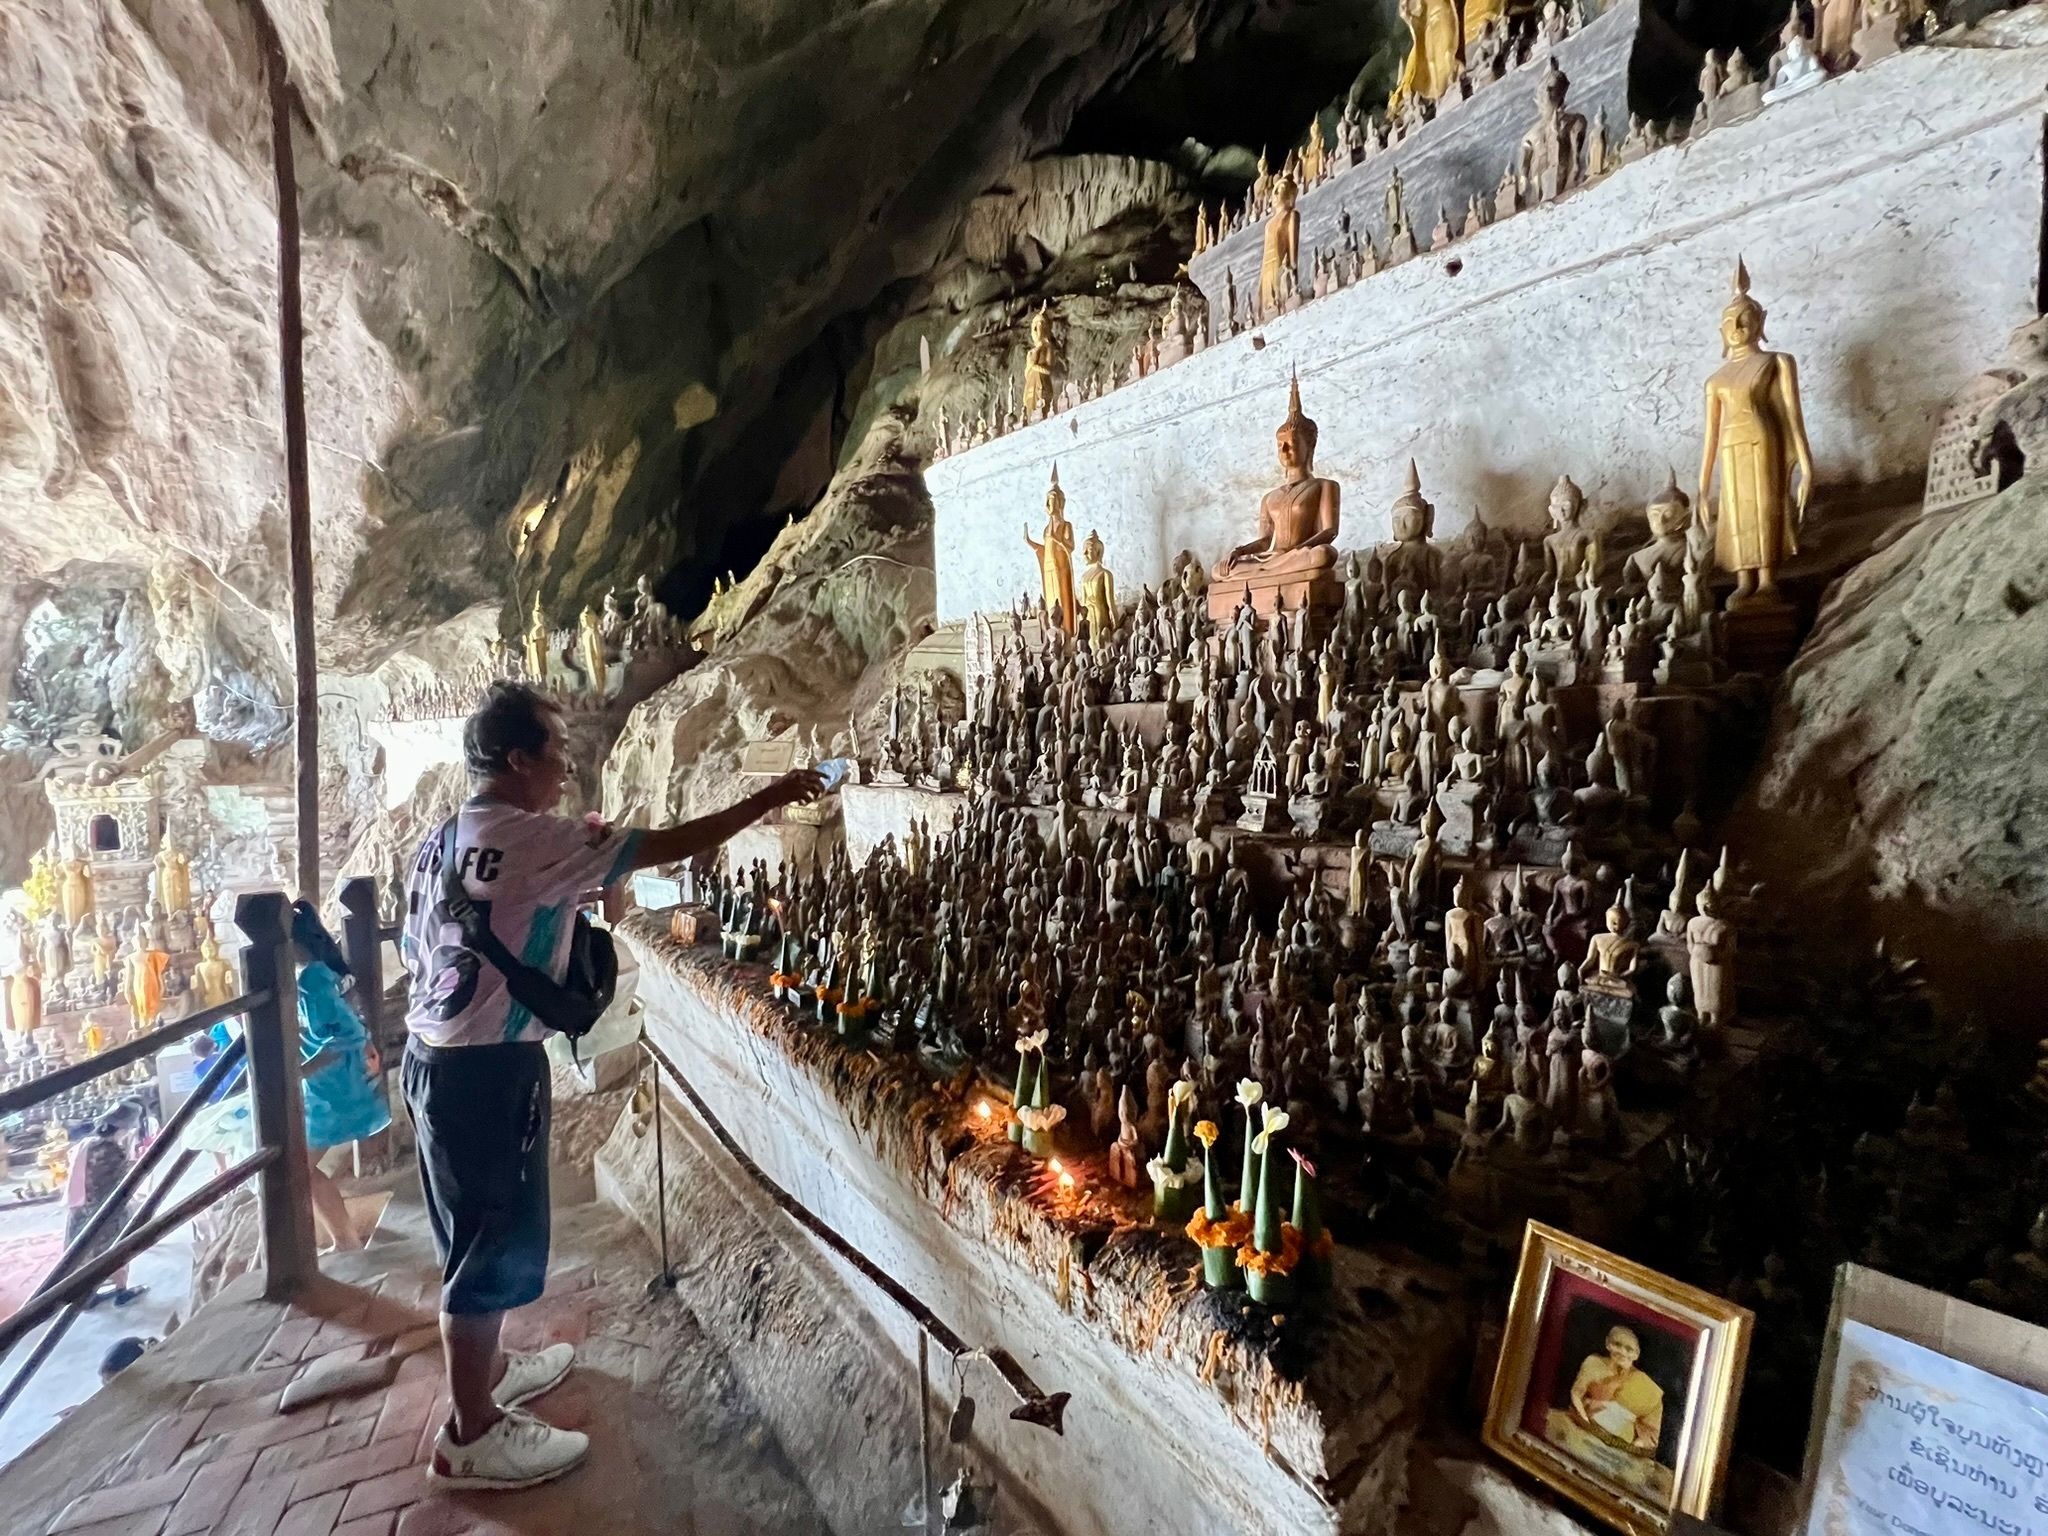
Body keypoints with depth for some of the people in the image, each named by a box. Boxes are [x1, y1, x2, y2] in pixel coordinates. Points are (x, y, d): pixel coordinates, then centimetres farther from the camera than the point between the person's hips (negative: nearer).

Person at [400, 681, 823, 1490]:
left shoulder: (442, 838, 9)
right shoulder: (533, 840, -19)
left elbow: (413, 954, 14)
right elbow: (669, 846, -19)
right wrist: (769, 799, -12)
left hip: (433, 1057, 10)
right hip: (488, 1070, -10)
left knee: (475, 1231, 23)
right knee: (493, 1240, 3)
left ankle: (484, 1367, 41)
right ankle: (471, 1436, 18)